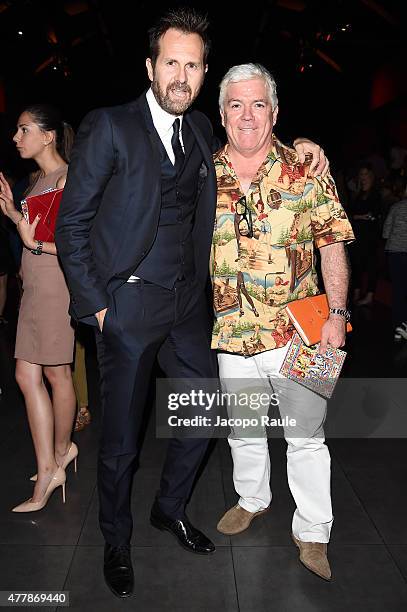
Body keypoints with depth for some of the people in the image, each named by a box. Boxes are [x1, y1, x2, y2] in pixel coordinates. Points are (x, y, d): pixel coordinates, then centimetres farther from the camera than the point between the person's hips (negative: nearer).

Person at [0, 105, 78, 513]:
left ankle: (59, 450, 29)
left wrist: (36, 244, -18)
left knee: (56, 372, 6)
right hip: (34, 286, 9)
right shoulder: (38, 178, 16)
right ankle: (49, 469, 18)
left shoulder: (67, 179, -10)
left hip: (57, 285, -9)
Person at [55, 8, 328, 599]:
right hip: (129, 307, -5)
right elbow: (72, 223, -6)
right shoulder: (108, 127, -7)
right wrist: (95, 305, -11)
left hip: (189, 305, 6)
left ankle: (170, 509, 42)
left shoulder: (202, 129, 9)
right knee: (121, 441, 7)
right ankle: (116, 540, 34)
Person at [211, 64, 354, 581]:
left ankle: (312, 532, 28)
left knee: (306, 434, 7)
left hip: (299, 332, -2)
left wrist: (337, 313, -11)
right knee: (242, 428, 20)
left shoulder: (305, 172, -4)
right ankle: (252, 499, 46)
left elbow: (332, 244, -3)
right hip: (231, 334, 3)